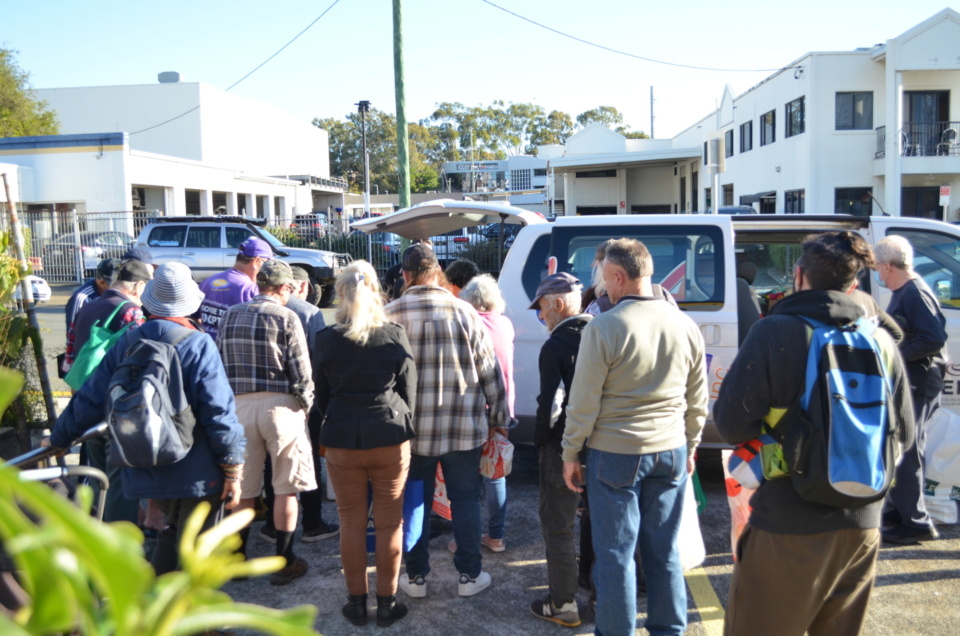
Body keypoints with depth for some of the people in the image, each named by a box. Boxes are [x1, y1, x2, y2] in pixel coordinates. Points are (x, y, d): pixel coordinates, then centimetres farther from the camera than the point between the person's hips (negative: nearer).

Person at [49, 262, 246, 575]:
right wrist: (233, 468, -12)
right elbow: (218, 412, -19)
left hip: (146, 471, 6)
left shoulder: (128, 342, 0)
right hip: (197, 471, -6)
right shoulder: (198, 345, -15)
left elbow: (91, 399, 5)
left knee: (172, 530, 28)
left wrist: (60, 437, 21)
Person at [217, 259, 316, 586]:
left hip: (238, 405, 4)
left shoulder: (229, 317, 8)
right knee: (286, 488, 6)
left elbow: (219, 364, 10)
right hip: (280, 404, -4)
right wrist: (306, 403, 5)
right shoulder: (286, 318, -6)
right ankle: (284, 562, 13)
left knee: (242, 488, 14)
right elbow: (300, 371, -8)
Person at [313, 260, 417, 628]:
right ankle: (387, 603, 18)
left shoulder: (326, 340, -4)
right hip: (390, 439, 0)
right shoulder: (395, 336, -6)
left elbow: (321, 395, 5)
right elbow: (409, 391, 0)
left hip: (342, 442, 1)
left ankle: (357, 602, 21)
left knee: (352, 523, 12)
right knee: (390, 523, 10)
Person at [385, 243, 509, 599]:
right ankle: (470, 576, 21)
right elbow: (489, 369, -1)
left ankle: (416, 577, 23)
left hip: (411, 428, 0)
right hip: (464, 428, 0)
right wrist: (498, 416, 10)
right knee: (465, 499, 13)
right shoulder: (463, 312, -5)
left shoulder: (391, 315, -6)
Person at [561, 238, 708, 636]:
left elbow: (584, 403, -11)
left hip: (616, 454, -5)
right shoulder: (685, 326, 2)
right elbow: (697, 401, 9)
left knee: (615, 553, 7)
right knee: (664, 551, 15)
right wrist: (690, 447, 21)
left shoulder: (604, 327, -14)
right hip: (671, 453, 5)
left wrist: (571, 455, 0)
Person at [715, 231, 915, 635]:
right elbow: (904, 431, 8)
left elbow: (731, 423, -15)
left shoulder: (774, 332, -14)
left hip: (789, 525, -5)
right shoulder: (880, 341, 1)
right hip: (861, 526, 6)